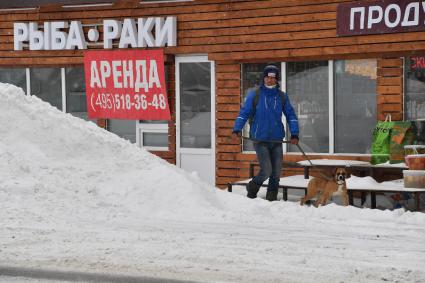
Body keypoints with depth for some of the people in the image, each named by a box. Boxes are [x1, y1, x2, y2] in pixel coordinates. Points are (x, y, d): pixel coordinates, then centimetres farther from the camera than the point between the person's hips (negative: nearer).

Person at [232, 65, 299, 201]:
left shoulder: (282, 97, 7)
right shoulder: (255, 95, -2)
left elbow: (291, 115, 10)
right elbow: (244, 112, -5)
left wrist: (294, 134, 1)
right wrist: (237, 129, -18)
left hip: (277, 140, 4)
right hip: (260, 140, -4)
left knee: (276, 172, 5)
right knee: (266, 170, -11)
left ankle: (271, 198, 17)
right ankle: (252, 188, 15)